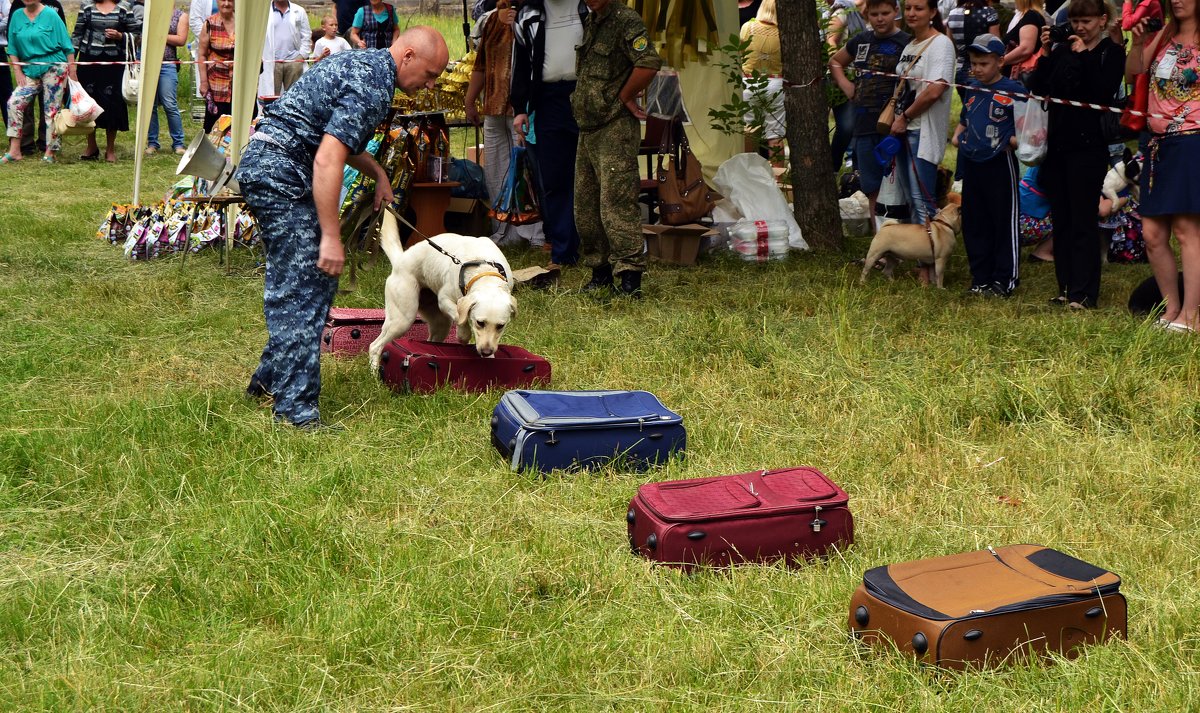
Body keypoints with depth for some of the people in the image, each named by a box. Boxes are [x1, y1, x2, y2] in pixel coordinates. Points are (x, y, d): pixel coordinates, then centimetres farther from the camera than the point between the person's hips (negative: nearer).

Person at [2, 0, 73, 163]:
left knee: (52, 109, -1)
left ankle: (50, 152, 7)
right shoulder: (17, 16, 7)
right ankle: (14, 151, -4)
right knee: (14, 102, -8)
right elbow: (13, 49, 12)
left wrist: (72, 74, -6)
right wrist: (18, 72, 3)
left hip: (54, 68, -4)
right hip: (30, 69, 4)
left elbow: (67, 46, -3)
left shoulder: (50, 15, -4)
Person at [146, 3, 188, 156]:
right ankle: (152, 143, 9)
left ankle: (178, 143, 1)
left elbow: (181, 40, -4)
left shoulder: (181, 15, 8)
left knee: (170, 105, -7)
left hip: (167, 65, -3)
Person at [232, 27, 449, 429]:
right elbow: (327, 161, -24)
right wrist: (331, 237, -23)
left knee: (293, 283, 17)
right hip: (281, 172, -10)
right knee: (305, 287, -10)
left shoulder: (364, 65, 16)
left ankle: (270, 378, 26)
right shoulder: (371, 86, -16)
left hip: (264, 166, 10)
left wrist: (377, 173, 22)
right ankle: (296, 407, -8)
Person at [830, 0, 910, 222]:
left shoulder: (907, 43, -5)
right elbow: (835, 61, 30)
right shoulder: (861, 41, 13)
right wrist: (845, 84, 14)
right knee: (873, 191, 9)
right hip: (864, 127, 5)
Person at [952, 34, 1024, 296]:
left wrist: (1016, 139, -23)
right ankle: (980, 277, 22)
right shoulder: (972, 89, 12)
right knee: (973, 223, 11)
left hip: (1000, 163, -7)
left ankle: (1005, 279, 8)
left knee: (1004, 222, 0)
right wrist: (957, 135, 8)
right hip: (971, 163, 7)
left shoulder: (1013, 90, -9)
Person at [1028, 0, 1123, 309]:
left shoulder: (1112, 52, -1)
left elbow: (1104, 92, -17)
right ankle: (1066, 287, 16)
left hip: (1088, 146, -6)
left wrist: (1084, 56, -15)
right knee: (1060, 219, 9)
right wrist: (1045, 53, -6)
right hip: (1057, 143, 6)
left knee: (1082, 220, -5)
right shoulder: (1062, 50, 12)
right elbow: (1037, 88, 3)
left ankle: (1084, 292, -2)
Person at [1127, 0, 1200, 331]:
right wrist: (1138, 40, -6)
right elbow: (1133, 70, 9)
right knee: (1152, 234, 3)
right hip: (1159, 143, 6)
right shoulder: (1163, 37, 16)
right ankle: (1172, 309, 15)